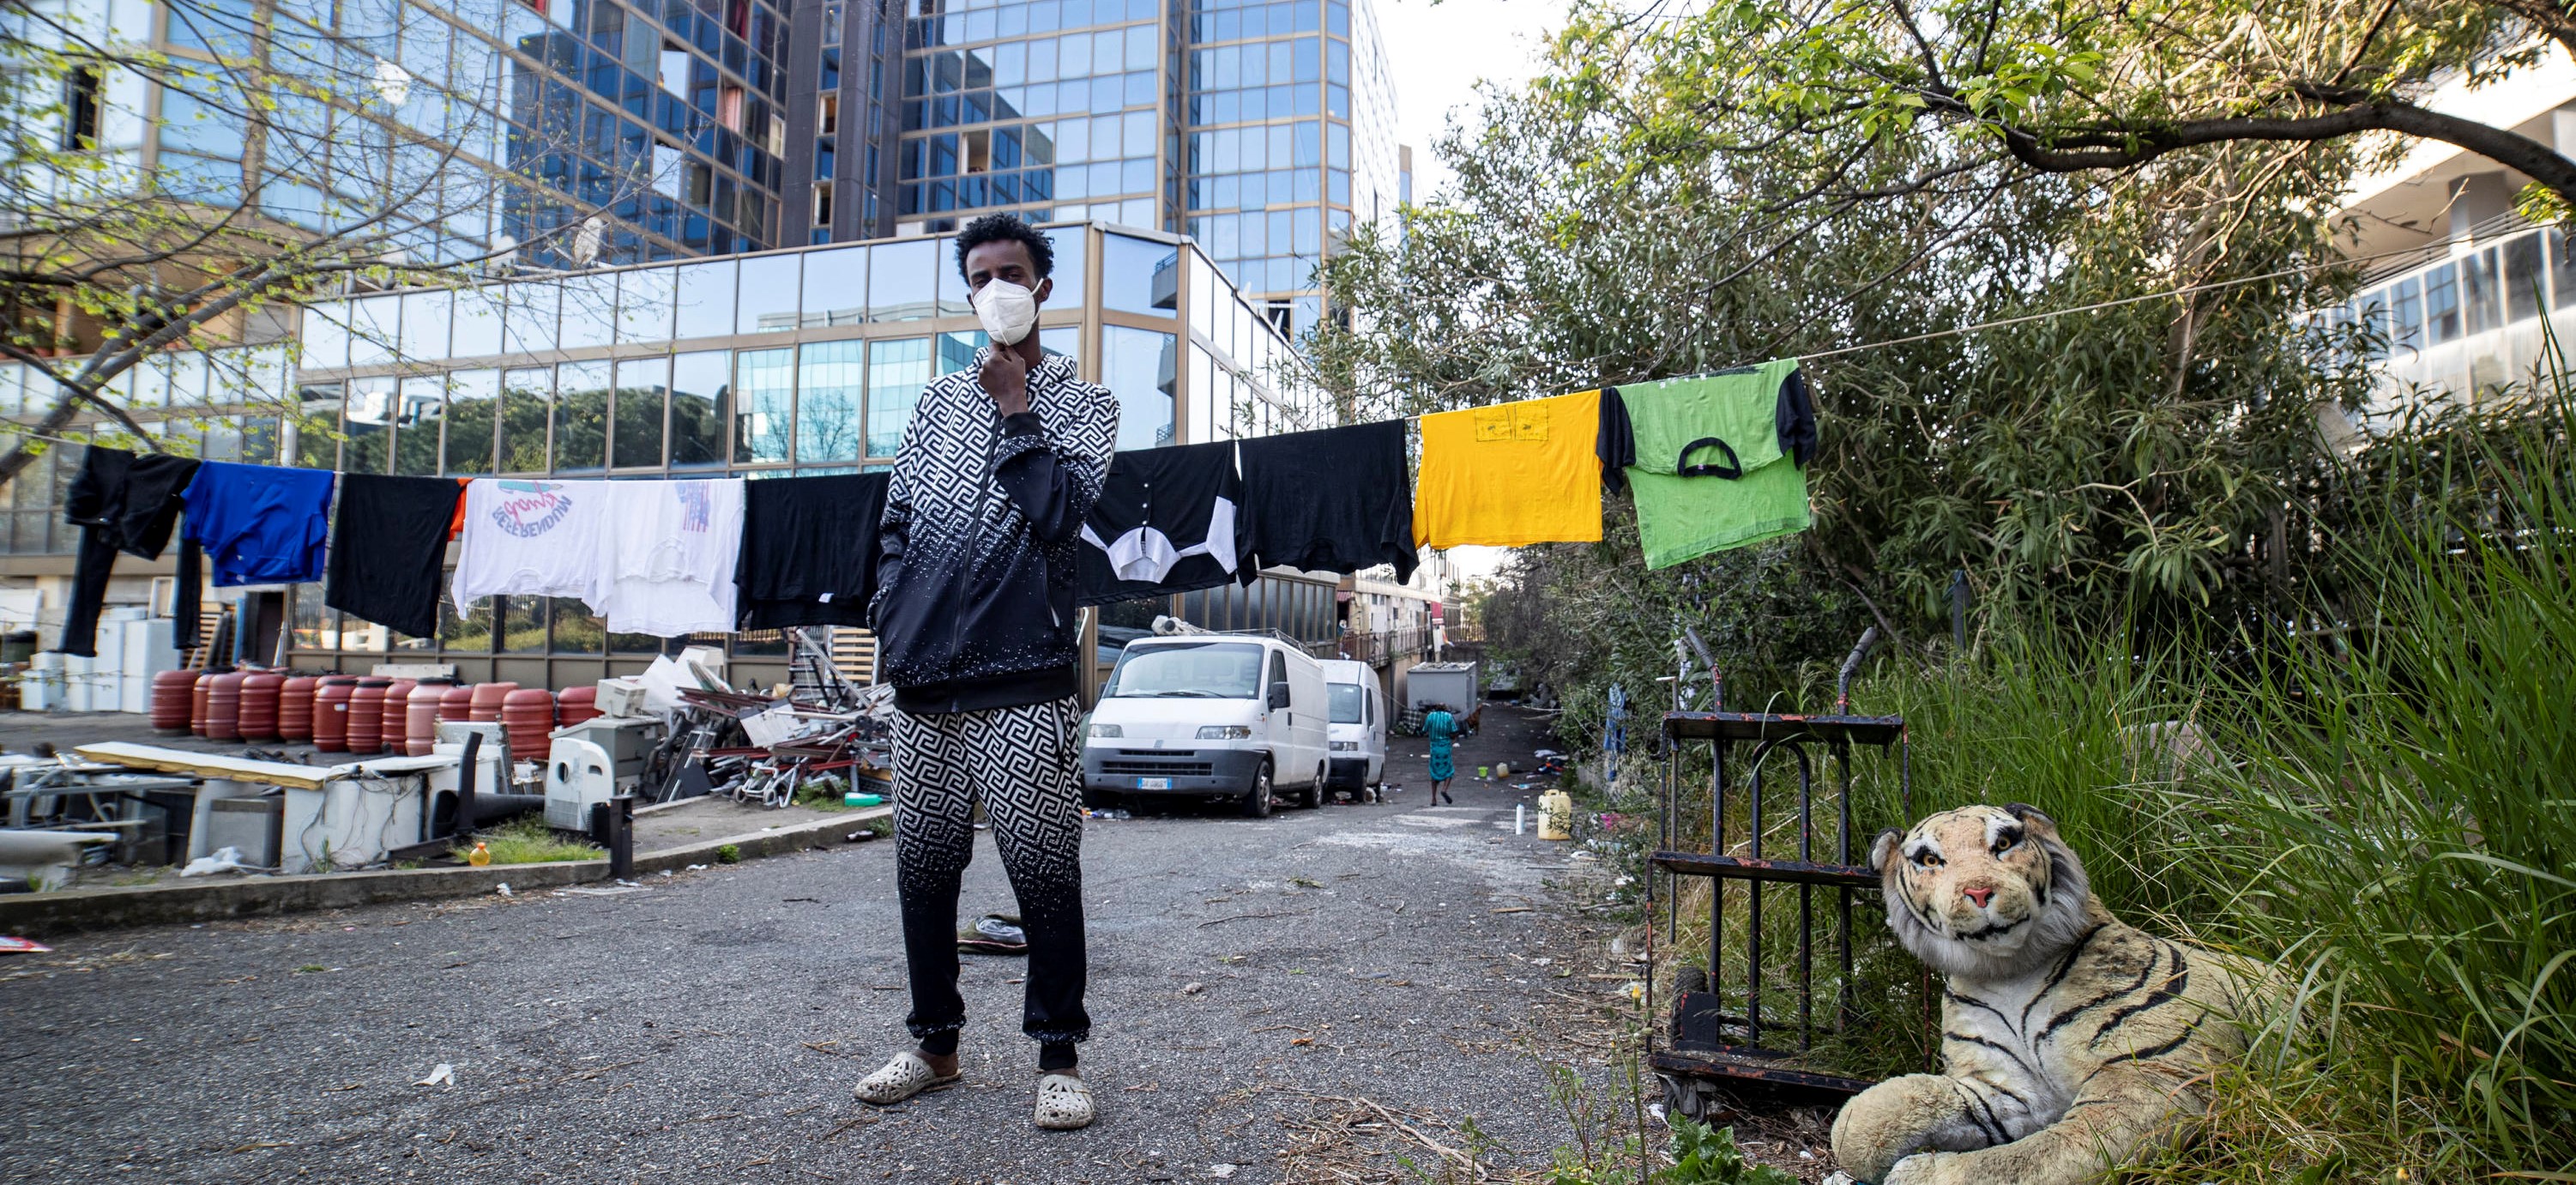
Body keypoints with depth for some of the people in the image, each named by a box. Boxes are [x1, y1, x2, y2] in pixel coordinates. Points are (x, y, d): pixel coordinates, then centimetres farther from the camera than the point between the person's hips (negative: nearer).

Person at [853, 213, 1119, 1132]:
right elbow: (894, 521, 19)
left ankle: (1058, 1055, 10)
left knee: (1042, 866, -4)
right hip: (923, 675, 5)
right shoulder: (938, 399, 19)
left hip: (1022, 677, -5)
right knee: (923, 865, 10)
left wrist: (1016, 408, -3)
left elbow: (1063, 512, -8)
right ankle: (935, 1043, 26)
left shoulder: (1081, 402, 8)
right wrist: (892, 621, 9)